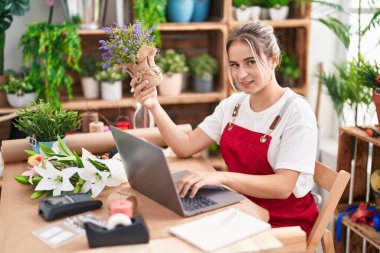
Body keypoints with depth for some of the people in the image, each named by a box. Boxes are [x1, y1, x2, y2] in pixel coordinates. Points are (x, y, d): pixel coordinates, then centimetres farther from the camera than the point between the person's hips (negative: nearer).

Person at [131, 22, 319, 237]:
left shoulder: (296, 111, -15)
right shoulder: (232, 105, 4)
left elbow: (283, 186, -23)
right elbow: (185, 147, 1)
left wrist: (221, 177, -35)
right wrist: (154, 106, -10)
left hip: (286, 223, -5)